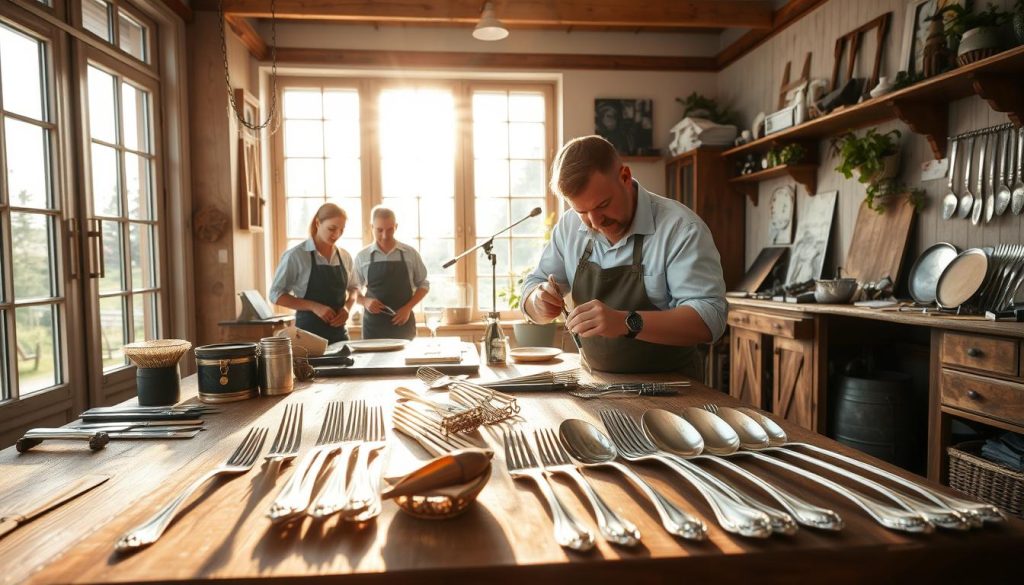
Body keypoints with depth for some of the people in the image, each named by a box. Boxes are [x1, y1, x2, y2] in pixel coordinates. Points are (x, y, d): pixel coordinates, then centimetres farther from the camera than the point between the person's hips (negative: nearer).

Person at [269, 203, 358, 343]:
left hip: (339, 332, 4)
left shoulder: (345, 257, 5)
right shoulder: (296, 255, -9)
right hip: (309, 331, -4)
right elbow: (276, 294, -7)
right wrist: (314, 307, -18)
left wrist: (347, 306, -3)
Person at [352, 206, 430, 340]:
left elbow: (423, 285, 8)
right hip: (373, 325, 0)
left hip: (403, 323, 0)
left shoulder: (410, 253, 1)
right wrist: (365, 301, -9)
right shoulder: (362, 256, 2)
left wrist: (408, 307, -6)